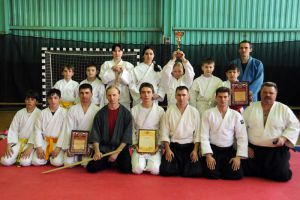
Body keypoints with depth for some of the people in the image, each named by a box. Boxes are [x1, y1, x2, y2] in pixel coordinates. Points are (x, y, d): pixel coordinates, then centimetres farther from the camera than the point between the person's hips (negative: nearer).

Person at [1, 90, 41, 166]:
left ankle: (23, 156, 7)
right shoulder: (19, 113, 5)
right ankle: (19, 156, 12)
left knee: (25, 162, -26)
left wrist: (30, 147, -23)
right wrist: (8, 145, -8)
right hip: (18, 142, 3)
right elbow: (13, 130, 4)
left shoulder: (39, 114, -7)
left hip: (32, 143, -3)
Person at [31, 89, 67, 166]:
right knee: (36, 161, -16)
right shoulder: (43, 113, 6)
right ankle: (47, 156, 14)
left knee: (57, 162, -24)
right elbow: (38, 130, 3)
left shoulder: (64, 113, -3)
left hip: (58, 142, -2)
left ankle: (53, 156, 10)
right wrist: (39, 147, -9)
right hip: (44, 141, 3)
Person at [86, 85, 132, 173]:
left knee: (127, 168, -24)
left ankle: (117, 161, 11)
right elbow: (95, 134, 2)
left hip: (120, 147, -1)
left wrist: (116, 152, -13)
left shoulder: (126, 113, -2)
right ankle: (109, 162, 11)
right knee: (91, 168, -18)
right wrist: (97, 151, -13)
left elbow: (127, 136, -5)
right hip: (103, 147, 2)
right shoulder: (101, 113, 3)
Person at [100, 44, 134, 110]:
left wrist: (123, 71, -13)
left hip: (124, 97, 0)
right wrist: (112, 70, -11)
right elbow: (104, 79, -2)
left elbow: (129, 81, -1)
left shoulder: (128, 65, 10)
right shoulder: (106, 64, 11)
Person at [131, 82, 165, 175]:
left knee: (155, 170, -18)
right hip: (139, 146, 0)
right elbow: (132, 130, 3)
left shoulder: (160, 110, 0)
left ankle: (151, 161, 16)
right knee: (137, 169, -20)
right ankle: (142, 161, 15)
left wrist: (158, 145, -9)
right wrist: (135, 145, -7)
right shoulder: (134, 110, 1)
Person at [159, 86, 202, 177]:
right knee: (166, 171, -16)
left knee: (195, 172, -15)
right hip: (173, 146, 0)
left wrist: (195, 150, -9)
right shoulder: (169, 111, -1)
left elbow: (197, 133, 0)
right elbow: (164, 133, -2)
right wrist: (168, 149, -10)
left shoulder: (194, 111, 0)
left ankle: (185, 166, 19)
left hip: (189, 146, 0)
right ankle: (178, 166, 17)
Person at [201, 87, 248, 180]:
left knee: (237, 174, -12)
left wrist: (238, 156, -10)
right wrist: (208, 155, -15)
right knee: (212, 174, -20)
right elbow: (204, 136, -7)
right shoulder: (208, 114, -4)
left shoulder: (236, 115, 0)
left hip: (229, 151, 2)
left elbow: (242, 138, -1)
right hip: (213, 150, -2)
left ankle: (221, 171, 21)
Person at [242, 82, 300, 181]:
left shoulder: (284, 109, -1)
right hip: (254, 150, 1)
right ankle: (265, 171, 29)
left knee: (282, 175, -12)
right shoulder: (250, 108, 1)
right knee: (245, 171, -2)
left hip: (277, 151, -1)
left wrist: (284, 137, -15)